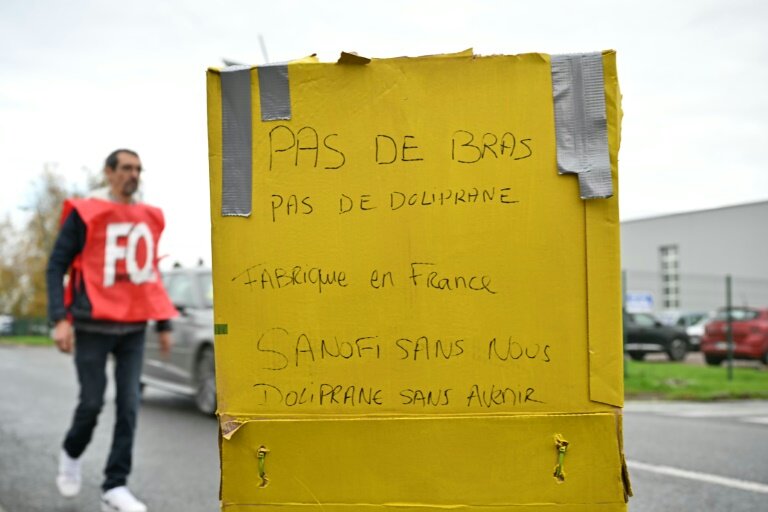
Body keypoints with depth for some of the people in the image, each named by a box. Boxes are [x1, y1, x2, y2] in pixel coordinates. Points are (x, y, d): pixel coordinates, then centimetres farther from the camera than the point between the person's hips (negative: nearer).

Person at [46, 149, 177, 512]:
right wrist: (60, 319, -15)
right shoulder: (84, 212, -4)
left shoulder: (148, 218, 11)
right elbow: (55, 267, -4)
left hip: (134, 327, 4)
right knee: (92, 402, 0)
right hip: (94, 325, -4)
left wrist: (164, 322, 15)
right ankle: (71, 455, 31)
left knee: (129, 406, -2)